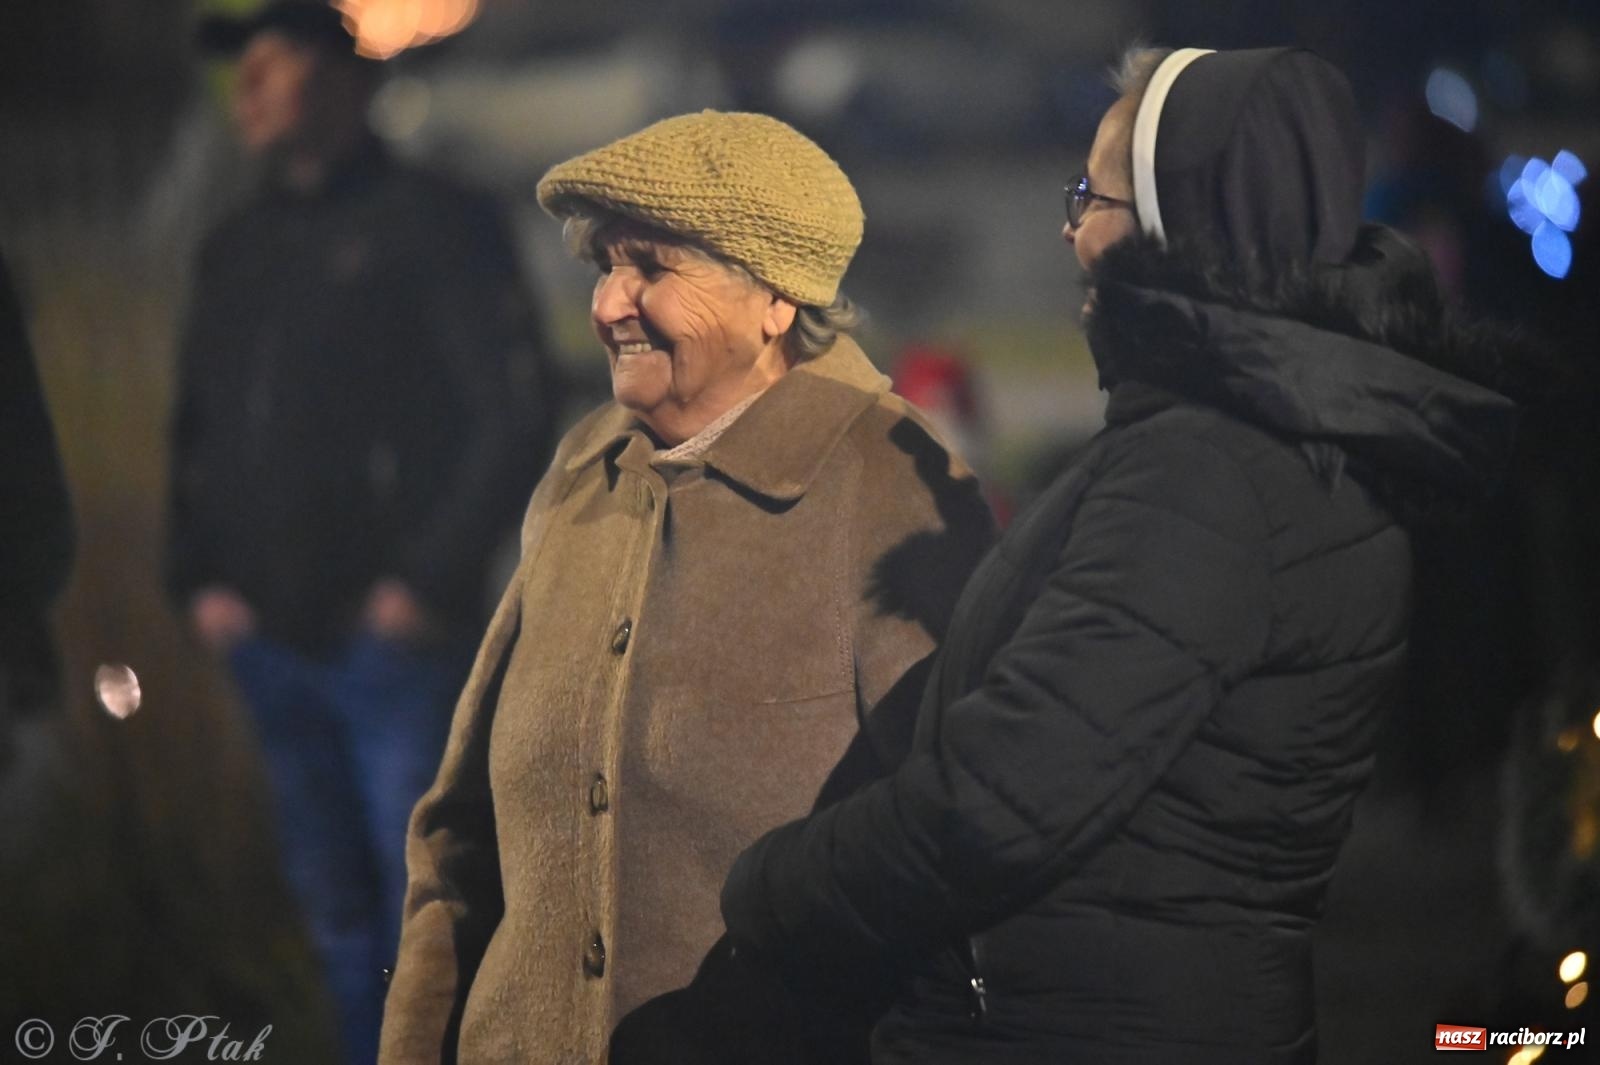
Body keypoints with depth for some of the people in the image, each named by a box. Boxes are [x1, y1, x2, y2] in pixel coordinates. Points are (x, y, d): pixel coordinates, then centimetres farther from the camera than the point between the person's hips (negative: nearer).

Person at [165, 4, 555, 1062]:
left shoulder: (435, 226, -4)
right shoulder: (237, 249, 14)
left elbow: (518, 421, -8)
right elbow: (198, 429, 21)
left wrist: (430, 584, -13)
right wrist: (198, 578, 7)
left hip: (397, 644, -6)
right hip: (271, 645, 6)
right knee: (336, 911, 10)